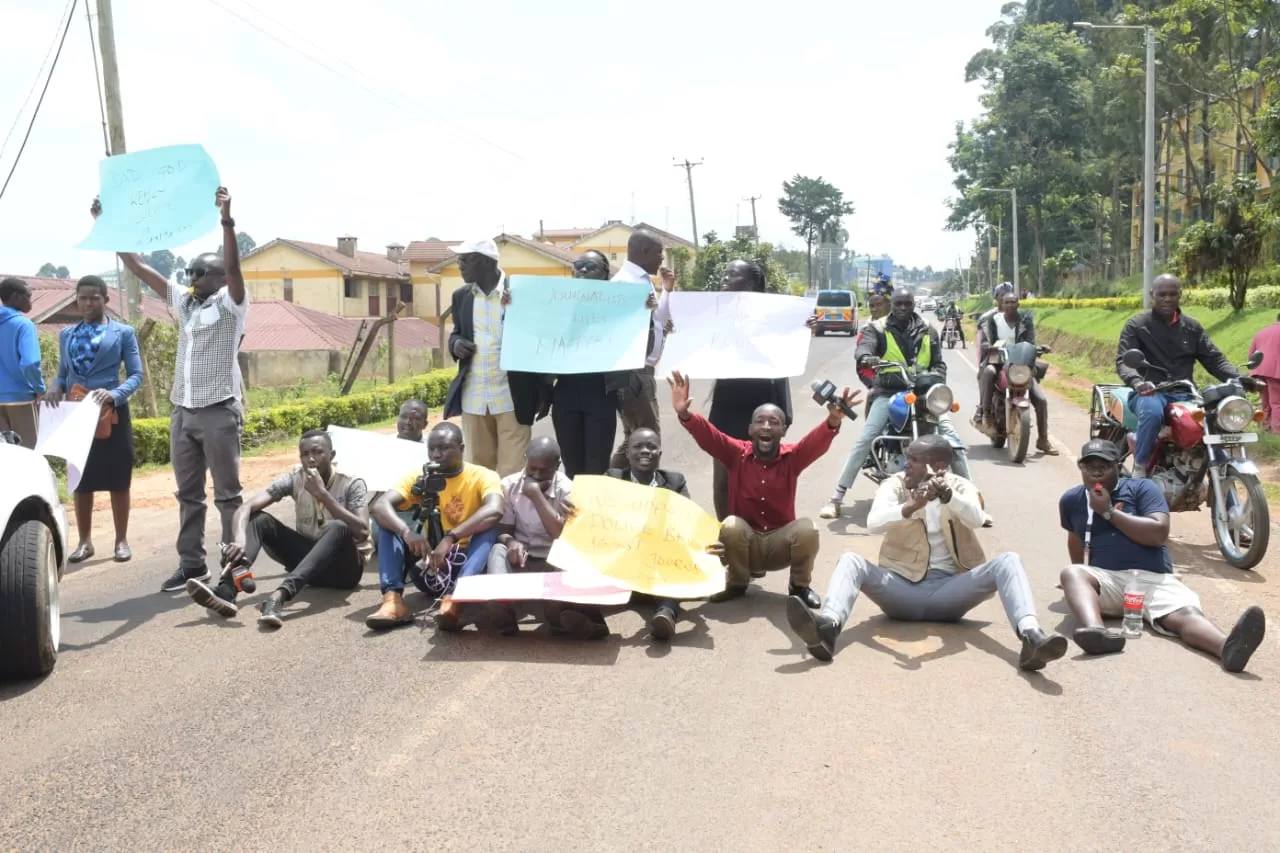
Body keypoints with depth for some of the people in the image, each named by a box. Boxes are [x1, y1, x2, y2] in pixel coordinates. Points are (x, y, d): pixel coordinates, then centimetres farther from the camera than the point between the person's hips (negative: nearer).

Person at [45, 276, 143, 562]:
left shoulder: (123, 332, 0)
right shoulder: (67, 334, 12)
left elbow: (136, 374, -5)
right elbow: (63, 373, 14)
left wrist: (114, 394, -22)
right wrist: (56, 388, -8)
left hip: (111, 413, -4)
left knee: (118, 480, 4)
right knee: (81, 481, 9)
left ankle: (121, 541, 13)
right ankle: (85, 542, 19)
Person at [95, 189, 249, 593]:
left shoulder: (231, 303, -2)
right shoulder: (184, 303, 15)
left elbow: (233, 266, -20)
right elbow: (138, 267, 17)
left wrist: (226, 219, -33)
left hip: (219, 411, -7)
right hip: (182, 411, 7)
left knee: (227, 493, -2)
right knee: (188, 494, 10)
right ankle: (192, 564, 17)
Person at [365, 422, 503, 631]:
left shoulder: (482, 476, -8)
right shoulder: (419, 476, 1)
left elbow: (495, 511, -31)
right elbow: (380, 506, -16)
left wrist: (450, 538, -42)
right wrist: (406, 532, -36)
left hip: (465, 562, -3)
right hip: (429, 566, 3)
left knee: (489, 527, -30)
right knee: (388, 522, -13)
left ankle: (455, 599, -50)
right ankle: (393, 599, -31)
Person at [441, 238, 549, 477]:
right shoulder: (461, 296, 10)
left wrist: (544, 393, -5)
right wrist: (456, 343, -5)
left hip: (512, 397, -5)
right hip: (473, 397, 5)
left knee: (512, 472, -3)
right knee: (478, 468, 10)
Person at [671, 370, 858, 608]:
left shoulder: (792, 457, -7)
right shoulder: (737, 454, -6)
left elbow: (817, 442, -26)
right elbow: (708, 436, -21)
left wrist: (833, 420, -49)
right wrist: (684, 414, -42)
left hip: (781, 540, 0)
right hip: (743, 539, 0)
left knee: (807, 528, -28)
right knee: (731, 526, -31)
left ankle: (800, 586, 1)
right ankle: (737, 584, -2)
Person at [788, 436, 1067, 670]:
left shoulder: (961, 487, 6)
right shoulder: (894, 485, 3)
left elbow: (976, 519, -18)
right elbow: (873, 523, -18)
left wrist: (947, 494, -37)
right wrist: (911, 506, -37)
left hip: (949, 588, 1)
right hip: (902, 587, 0)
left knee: (1008, 561, -21)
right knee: (850, 561, -26)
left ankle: (1031, 637, -44)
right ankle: (827, 627, -54)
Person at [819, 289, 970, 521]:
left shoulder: (928, 331, 14)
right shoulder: (878, 328, 3)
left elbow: (939, 362, 16)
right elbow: (864, 346, -16)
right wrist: (866, 357, -42)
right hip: (888, 391, -3)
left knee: (952, 437, -8)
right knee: (865, 440, -19)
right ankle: (836, 498, -18)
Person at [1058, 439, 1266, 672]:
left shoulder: (1142, 488, 7)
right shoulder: (1071, 499, 15)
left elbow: (1159, 533, -8)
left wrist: (1109, 512, -7)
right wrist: (1083, 581, 31)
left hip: (1153, 578, -1)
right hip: (1105, 579, 1)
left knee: (1185, 614, -33)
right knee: (1072, 573, -34)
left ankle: (1228, 647, -66)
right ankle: (1096, 632, -63)